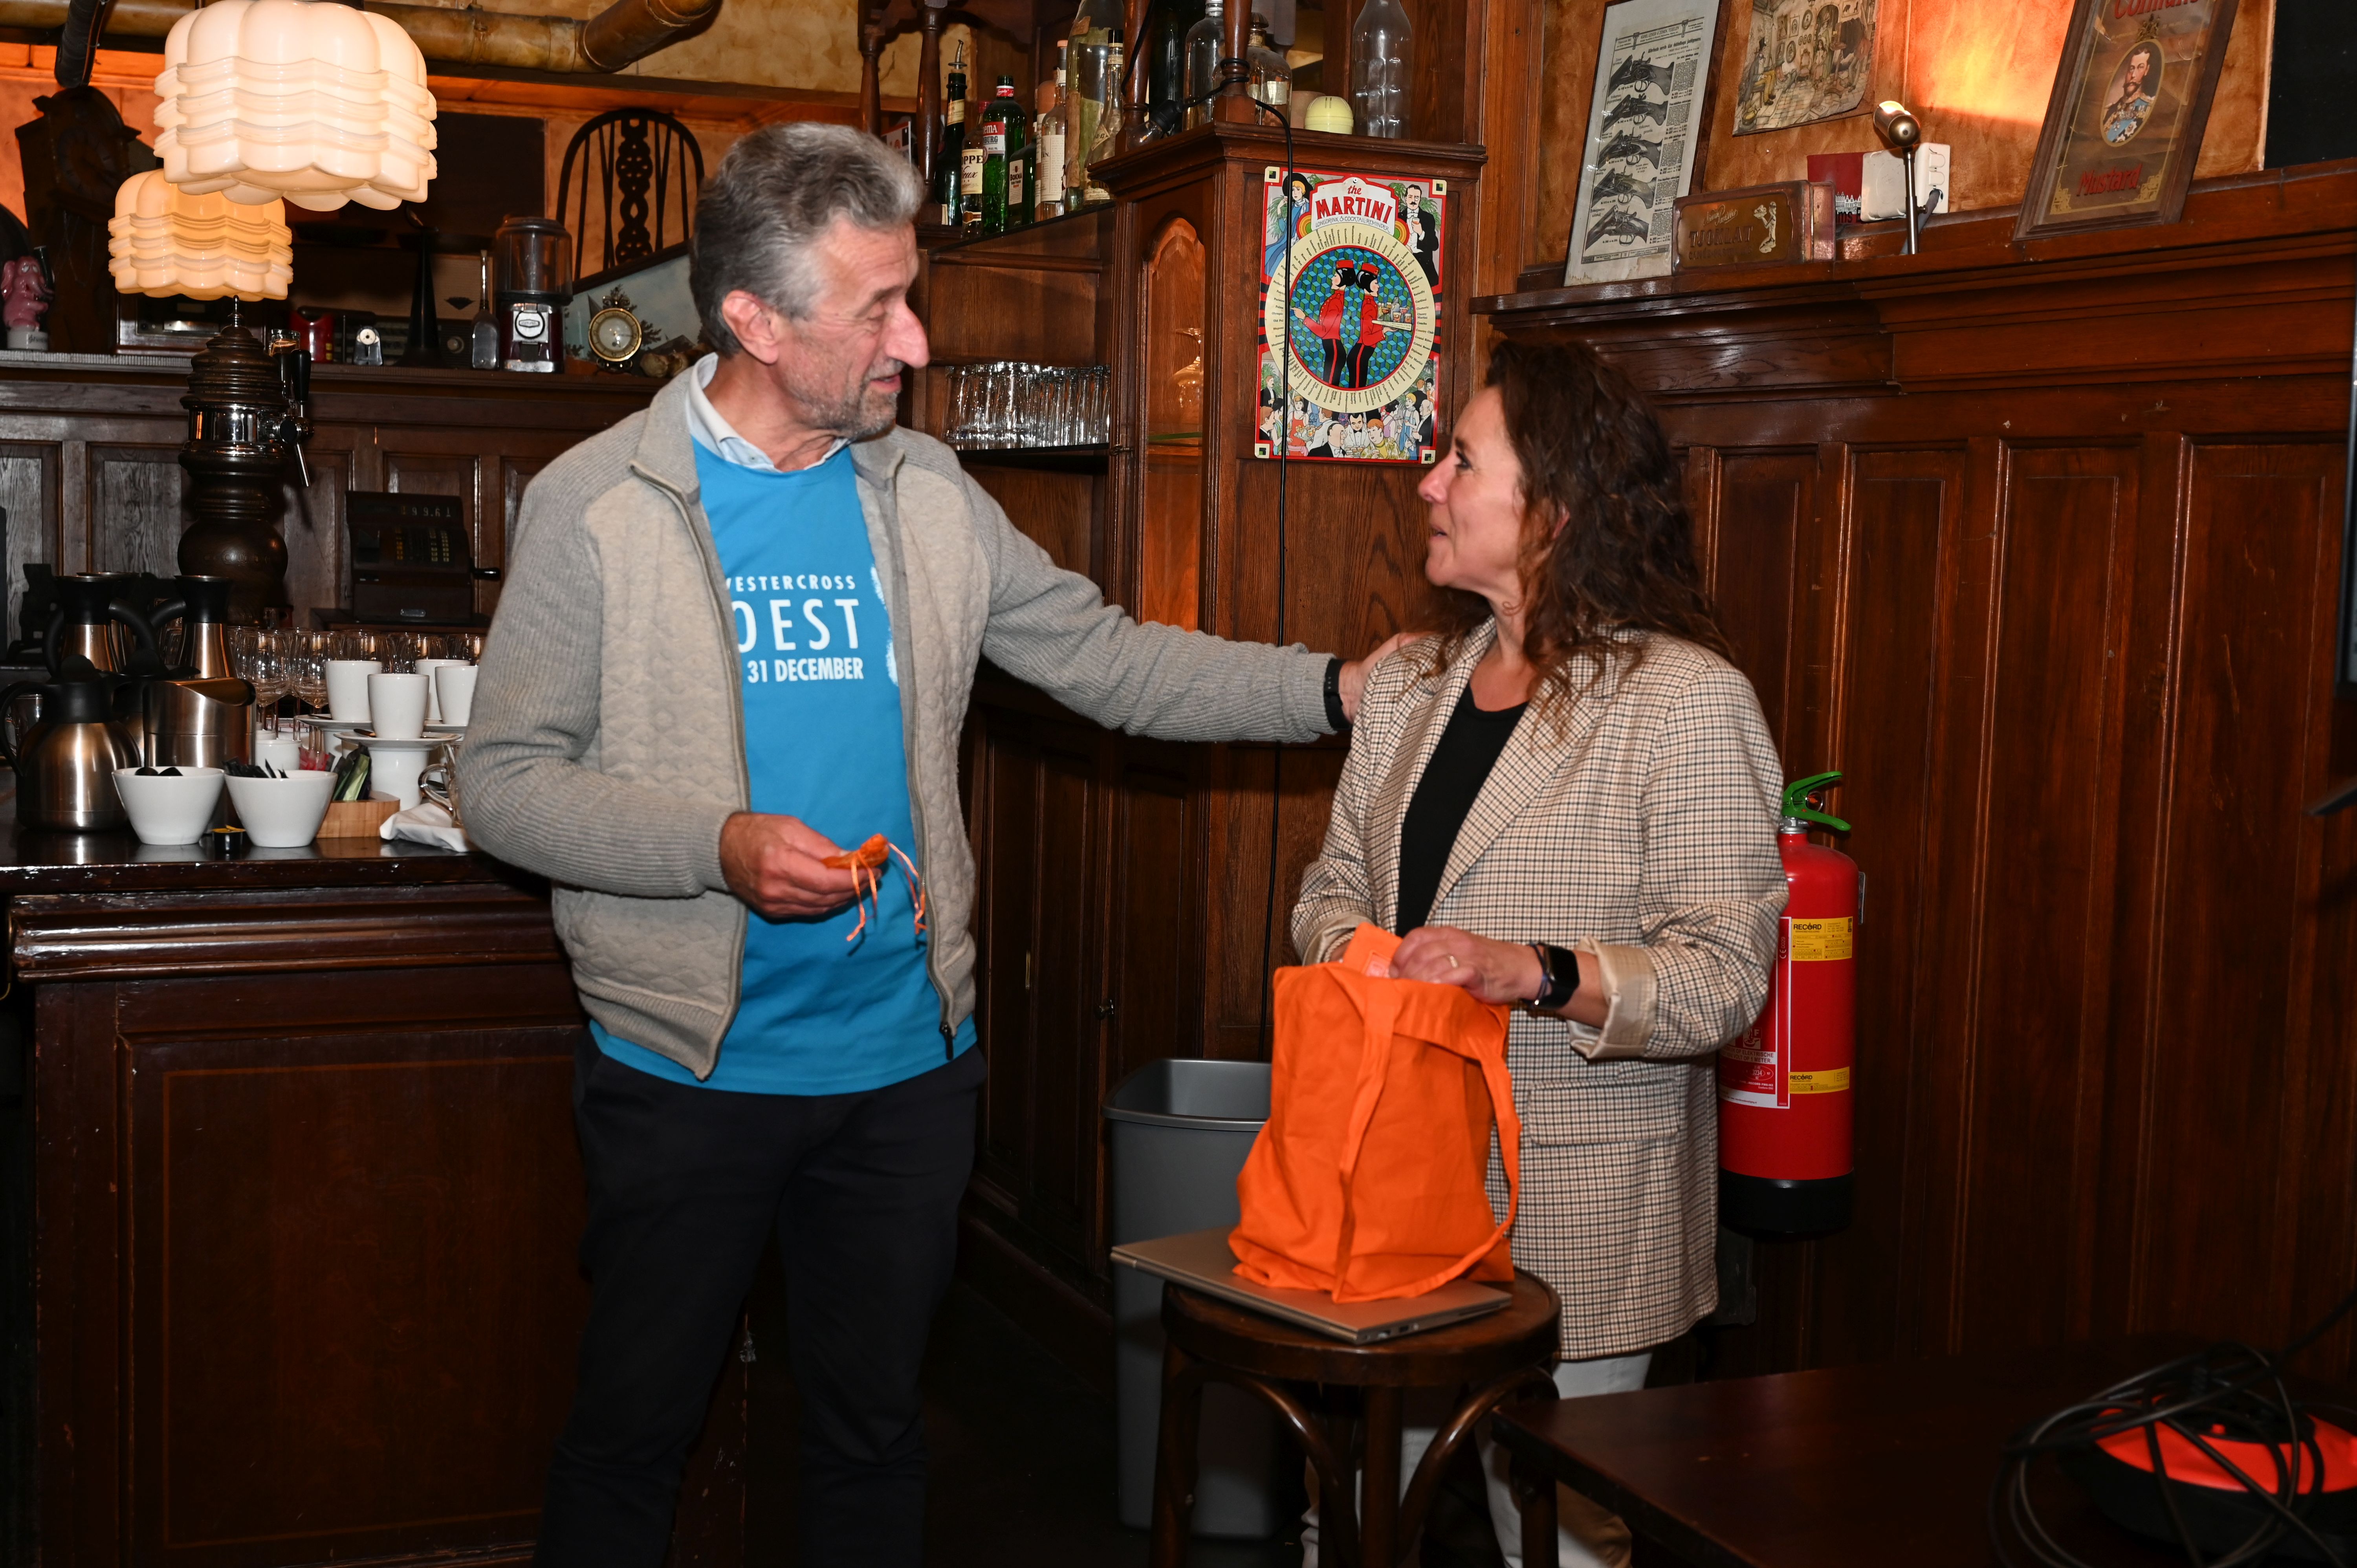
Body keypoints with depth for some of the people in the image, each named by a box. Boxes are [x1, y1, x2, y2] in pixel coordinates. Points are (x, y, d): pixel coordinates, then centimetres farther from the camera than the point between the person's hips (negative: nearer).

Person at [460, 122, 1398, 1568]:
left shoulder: (926, 496, 4)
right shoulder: (597, 505, -9)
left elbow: (1109, 660, 6)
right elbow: (507, 783, -9)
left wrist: (1338, 688, -3)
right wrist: (720, 848, -22)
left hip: (909, 1065, 4)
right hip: (690, 1070, -3)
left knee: (877, 1425, 17)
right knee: (634, 1435, 11)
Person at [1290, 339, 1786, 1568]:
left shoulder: (1688, 703, -11)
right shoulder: (1405, 684, 11)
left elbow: (1724, 977, -14)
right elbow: (1334, 884, 15)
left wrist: (1535, 974, -27)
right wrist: (1354, 954, -7)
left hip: (1576, 1216, -5)